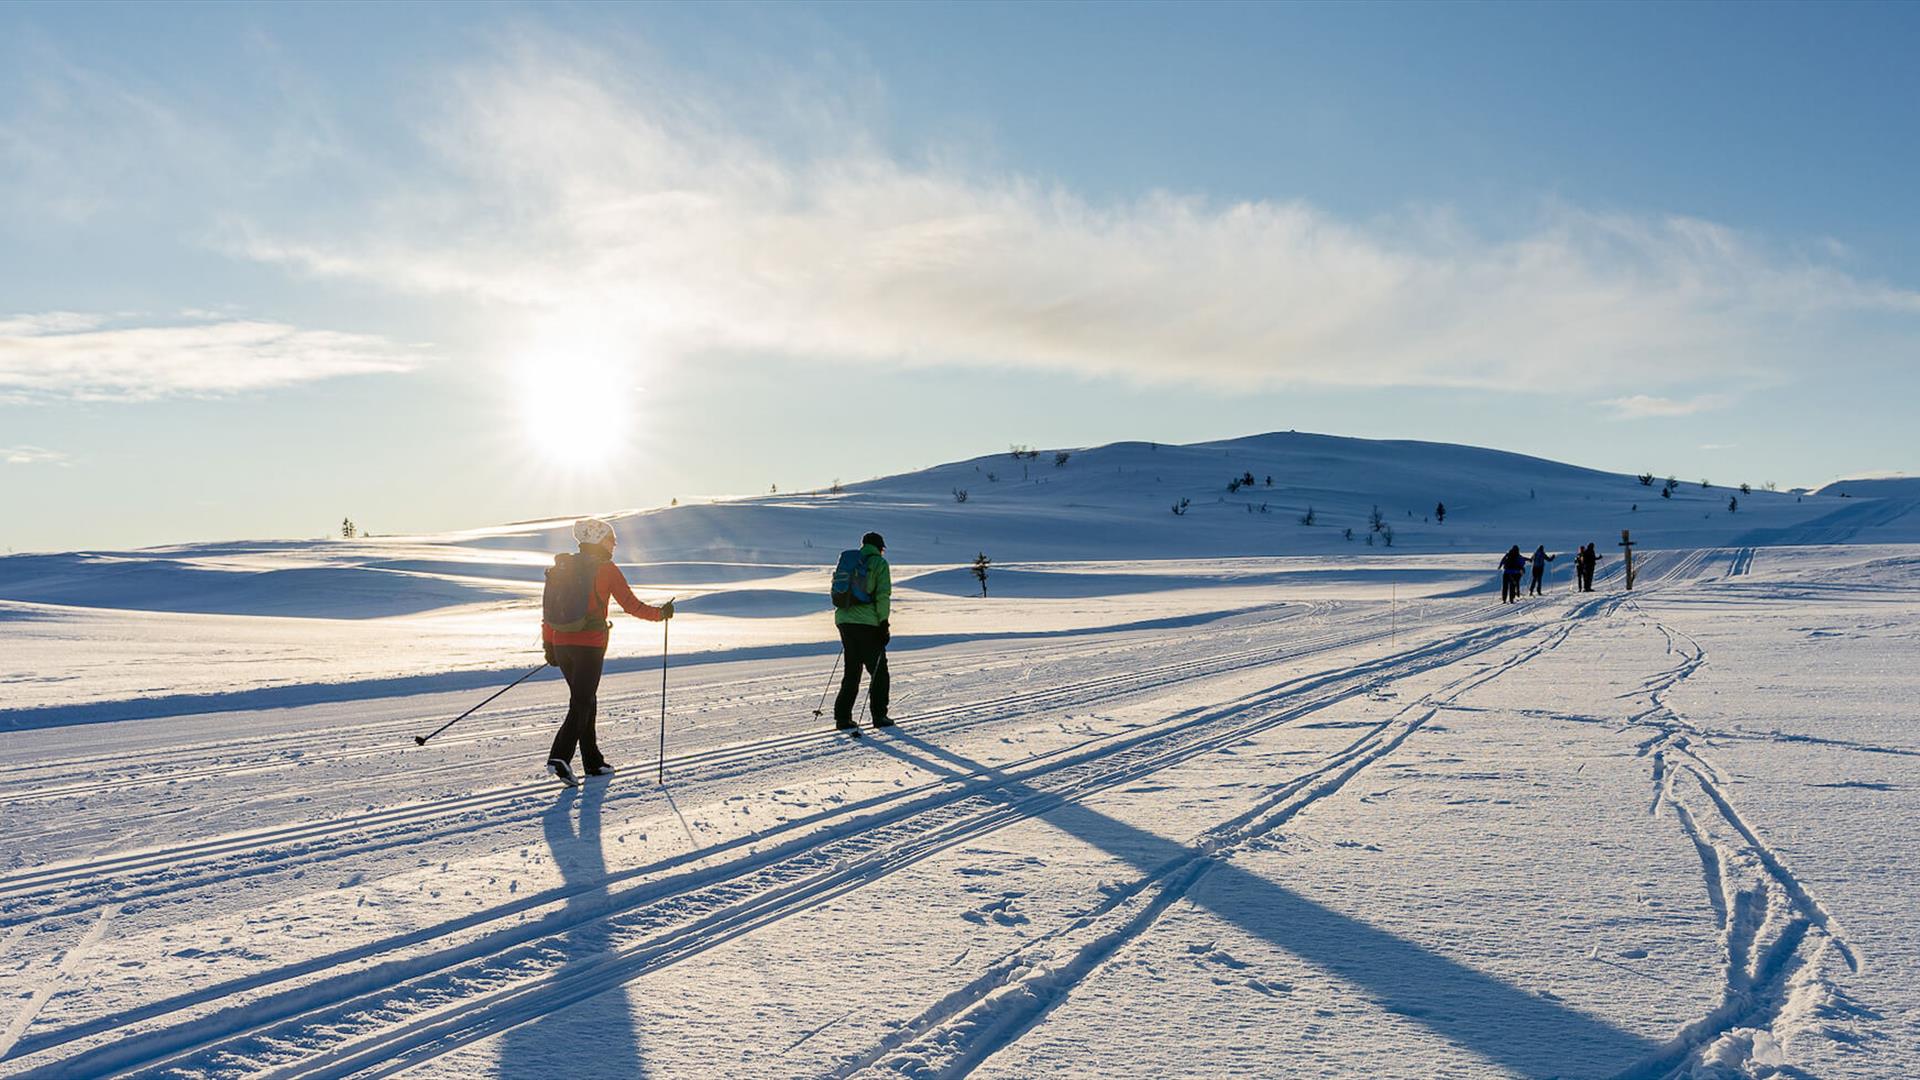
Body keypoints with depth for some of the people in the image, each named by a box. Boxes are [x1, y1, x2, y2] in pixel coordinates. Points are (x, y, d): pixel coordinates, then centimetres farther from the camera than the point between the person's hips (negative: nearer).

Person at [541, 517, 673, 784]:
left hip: (562, 643, 6)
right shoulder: (606, 569, -7)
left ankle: (594, 762, 22)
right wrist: (660, 613, 10)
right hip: (591, 645, -6)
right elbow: (631, 605, -5)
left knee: (587, 701, 17)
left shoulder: (562, 566, 8)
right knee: (581, 704, -3)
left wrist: (548, 644, 16)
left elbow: (549, 609, 10)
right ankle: (560, 757, -19)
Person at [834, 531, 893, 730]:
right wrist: (883, 624, -7)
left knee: (852, 670, 13)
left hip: (844, 620, 6)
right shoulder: (879, 563, -2)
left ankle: (842, 716, 7)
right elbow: (883, 595, -10)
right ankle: (879, 717, 9)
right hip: (867, 623, -6)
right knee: (878, 670, 7)